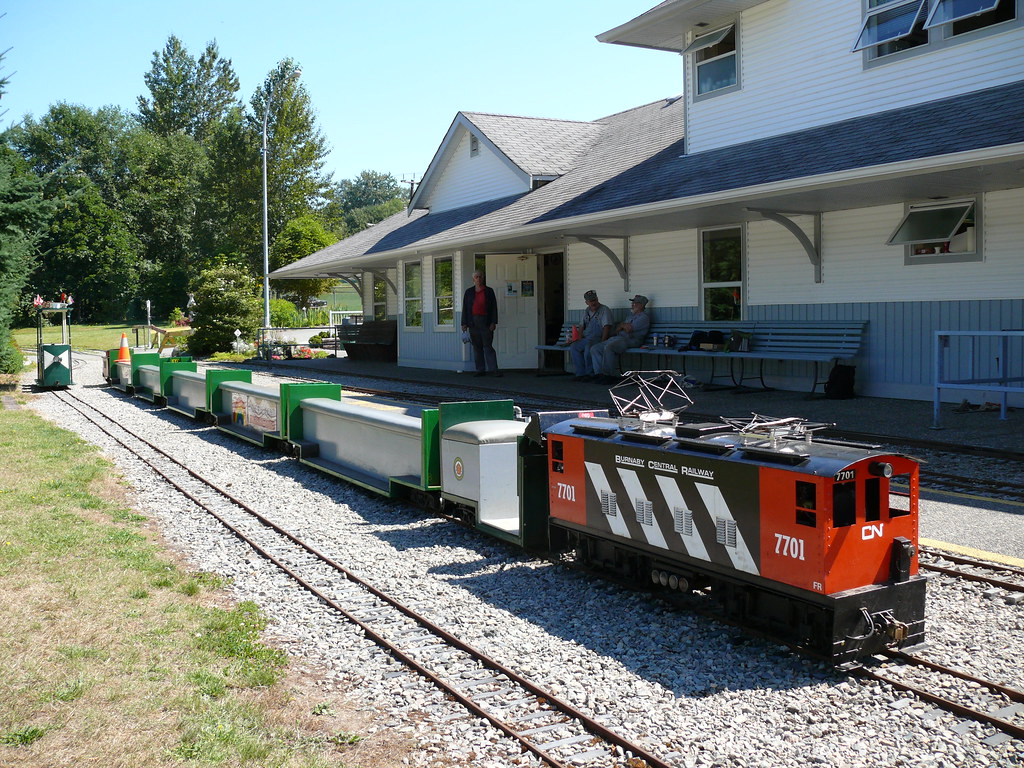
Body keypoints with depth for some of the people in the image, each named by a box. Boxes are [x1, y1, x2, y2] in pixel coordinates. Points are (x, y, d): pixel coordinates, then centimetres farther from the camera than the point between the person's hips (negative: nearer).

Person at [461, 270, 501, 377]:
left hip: (485, 322, -3)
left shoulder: (489, 291, 5)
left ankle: (494, 369, -8)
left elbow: (494, 307, 2)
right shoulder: (468, 292, 11)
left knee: (488, 346, -7)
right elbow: (465, 308, 10)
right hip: (473, 322, 3)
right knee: (477, 347, 3)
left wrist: (493, 323, -6)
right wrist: (464, 323, 2)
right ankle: (480, 370, 7)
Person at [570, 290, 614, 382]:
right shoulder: (587, 311, 19)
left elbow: (607, 327, -13)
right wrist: (580, 339, 8)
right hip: (586, 339, 7)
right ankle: (581, 373, -16)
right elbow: (582, 327, 25)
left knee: (588, 347, -35)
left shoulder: (604, 310, -4)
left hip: (599, 339, -7)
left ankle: (590, 374, -20)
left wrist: (602, 342, -22)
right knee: (573, 347, -17)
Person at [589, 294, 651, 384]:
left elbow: (629, 329, -14)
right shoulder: (631, 316, 31)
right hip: (618, 338, 10)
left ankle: (608, 375, -28)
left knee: (608, 348, -36)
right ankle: (600, 373, -12)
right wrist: (625, 327, 1)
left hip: (630, 340, -10)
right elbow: (617, 330, 24)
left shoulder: (644, 317, -1)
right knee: (594, 349, -5)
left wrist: (622, 325, 8)